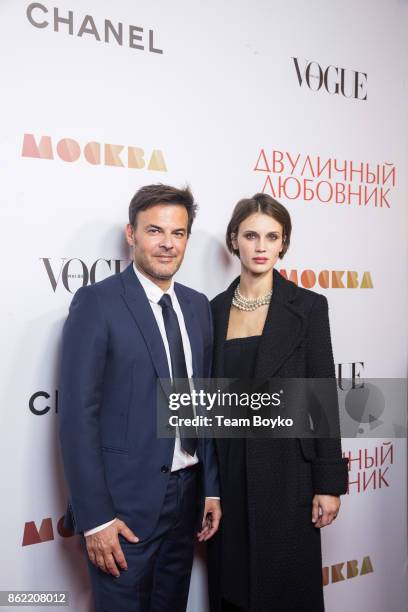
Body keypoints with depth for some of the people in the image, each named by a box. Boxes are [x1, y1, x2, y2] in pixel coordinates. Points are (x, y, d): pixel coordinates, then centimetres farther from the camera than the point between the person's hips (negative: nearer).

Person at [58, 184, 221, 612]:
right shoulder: (97, 302, -12)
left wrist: (212, 487, 9)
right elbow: (77, 414, -14)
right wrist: (94, 517, -16)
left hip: (185, 496, 6)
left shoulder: (197, 305, 7)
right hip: (124, 501, -5)